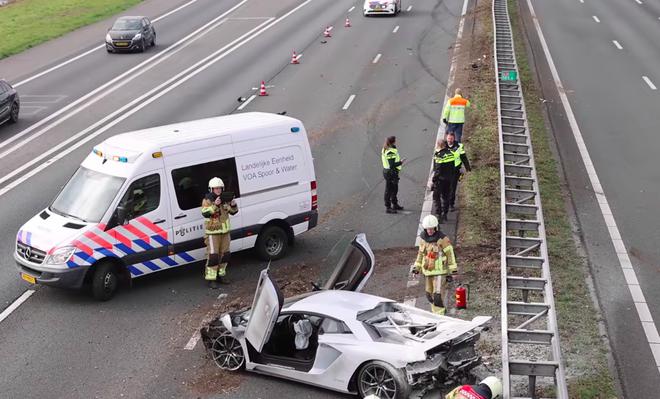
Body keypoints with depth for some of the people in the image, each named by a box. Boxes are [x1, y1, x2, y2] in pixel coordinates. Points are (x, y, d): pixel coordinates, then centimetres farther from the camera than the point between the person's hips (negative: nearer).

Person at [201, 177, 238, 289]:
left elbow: (233, 212, 11)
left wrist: (233, 205, -10)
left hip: (225, 231, 6)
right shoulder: (207, 200, -8)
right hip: (212, 232, -6)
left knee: (224, 254, 12)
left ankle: (220, 275, 25)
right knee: (213, 256, -9)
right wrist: (215, 205, -35)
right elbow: (205, 213, -23)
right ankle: (211, 279, -4)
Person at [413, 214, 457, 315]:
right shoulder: (423, 239, 5)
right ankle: (435, 313, 34)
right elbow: (421, 253, 20)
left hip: (439, 272, -6)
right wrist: (416, 266, 16)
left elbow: (450, 255, -8)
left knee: (438, 296, -13)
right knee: (430, 295, 16)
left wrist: (451, 272, -9)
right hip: (427, 272, 6)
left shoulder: (442, 239, -13)